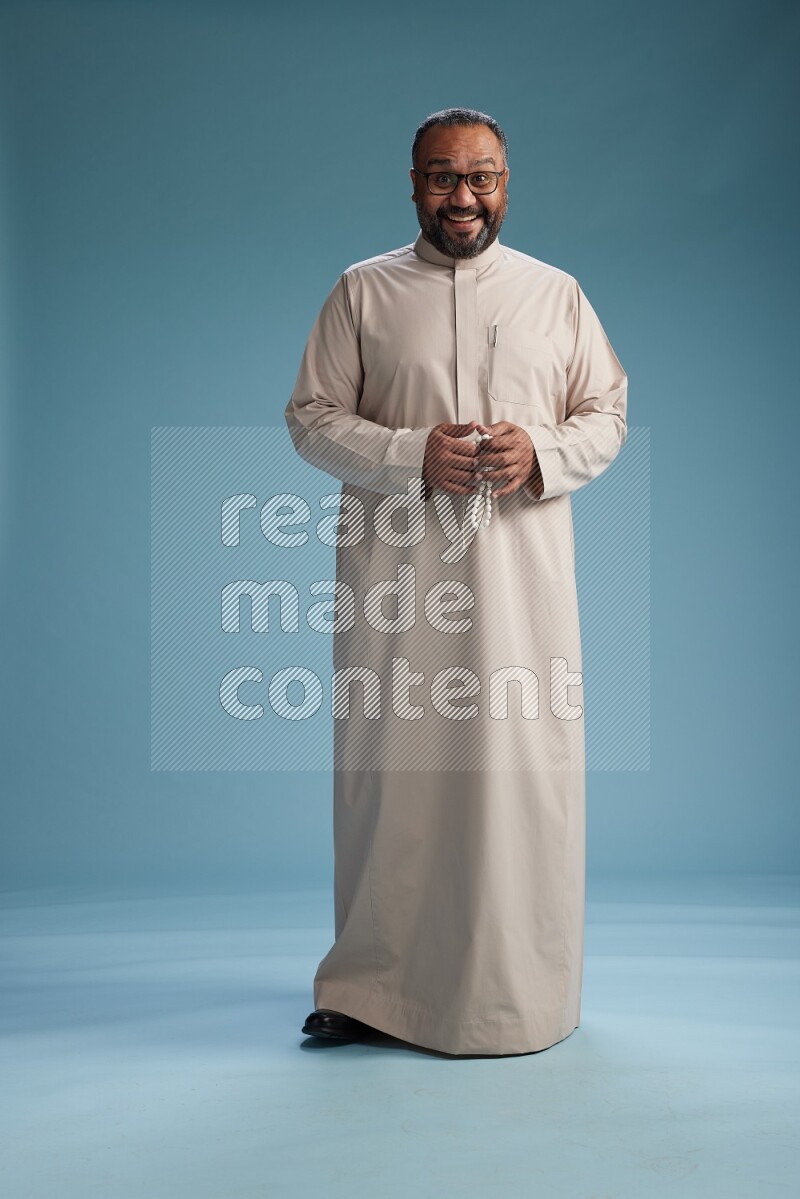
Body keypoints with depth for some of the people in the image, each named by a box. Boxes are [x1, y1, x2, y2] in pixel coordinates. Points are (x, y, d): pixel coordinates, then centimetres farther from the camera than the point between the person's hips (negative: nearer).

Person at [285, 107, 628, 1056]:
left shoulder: (557, 293, 14)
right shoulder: (362, 292, 10)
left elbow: (608, 414, 12)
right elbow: (311, 415, 5)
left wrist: (540, 453, -10)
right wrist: (411, 455, -12)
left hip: (522, 565, 1)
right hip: (396, 567, -1)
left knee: (524, 762, 0)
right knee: (389, 760, 1)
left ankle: (521, 986, 17)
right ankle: (374, 985, 17)